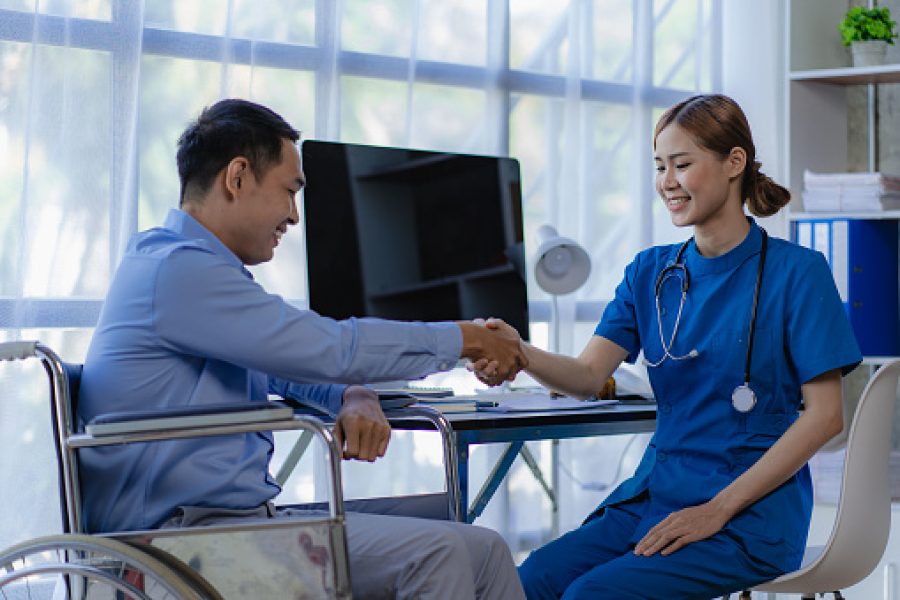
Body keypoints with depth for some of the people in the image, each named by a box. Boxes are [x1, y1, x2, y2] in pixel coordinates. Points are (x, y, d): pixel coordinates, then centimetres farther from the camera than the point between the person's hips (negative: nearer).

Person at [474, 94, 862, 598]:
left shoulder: (795, 271, -5)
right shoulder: (650, 272, 12)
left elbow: (824, 415, -9)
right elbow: (589, 376, 0)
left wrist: (717, 509, -14)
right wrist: (519, 353, -23)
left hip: (750, 514, -5)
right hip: (655, 495, 5)